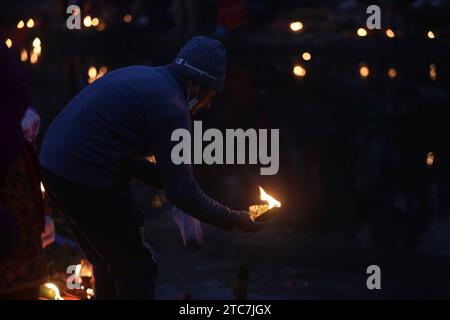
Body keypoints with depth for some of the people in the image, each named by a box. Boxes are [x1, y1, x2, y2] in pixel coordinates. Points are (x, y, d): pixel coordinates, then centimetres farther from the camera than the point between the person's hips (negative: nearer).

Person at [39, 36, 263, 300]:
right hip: (84, 177, -10)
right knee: (137, 269, 1)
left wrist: (165, 179, 19)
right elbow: (182, 192, -12)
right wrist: (234, 220, -1)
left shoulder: (142, 78, 15)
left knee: (110, 263, 22)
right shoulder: (170, 103, -13)